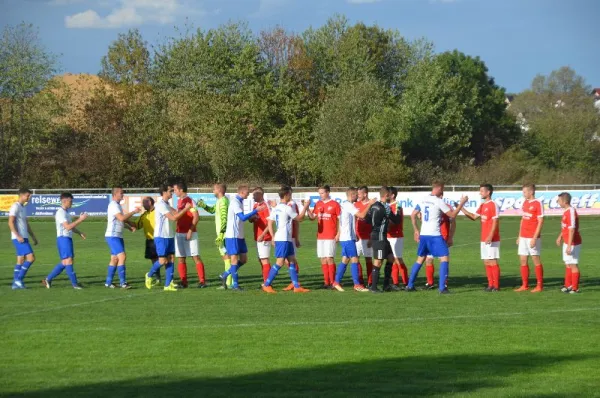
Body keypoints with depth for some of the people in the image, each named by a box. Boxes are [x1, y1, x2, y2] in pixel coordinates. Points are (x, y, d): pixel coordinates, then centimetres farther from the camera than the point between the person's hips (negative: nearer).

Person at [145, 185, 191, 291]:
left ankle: (168, 284, 3)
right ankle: (149, 276, 17)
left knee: (171, 259, 2)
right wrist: (186, 209, -18)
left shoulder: (166, 204, 14)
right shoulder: (161, 205, -16)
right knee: (163, 261, -7)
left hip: (169, 236, 9)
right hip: (161, 237, -9)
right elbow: (173, 217, -22)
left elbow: (176, 213, 7)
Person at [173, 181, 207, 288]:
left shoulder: (189, 201, -11)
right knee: (180, 258, 5)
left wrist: (190, 231, -19)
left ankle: (202, 281, -5)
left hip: (189, 234, -8)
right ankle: (184, 282, 9)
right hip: (179, 233, 8)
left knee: (196, 257, -7)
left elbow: (196, 217, -17)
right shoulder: (179, 201, 14)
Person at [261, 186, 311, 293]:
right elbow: (299, 218, -3)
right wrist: (305, 207, 8)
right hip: (284, 240, -9)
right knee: (280, 263, -8)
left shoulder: (275, 208, 12)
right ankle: (266, 285, -7)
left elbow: (270, 223, 12)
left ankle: (297, 286, 10)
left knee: (292, 261, 10)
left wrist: (273, 237, 14)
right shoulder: (287, 208, -13)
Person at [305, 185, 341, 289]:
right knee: (323, 259, 5)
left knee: (329, 258, -8)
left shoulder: (334, 204, -4)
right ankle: (326, 282, 9)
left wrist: (338, 233, -9)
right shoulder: (318, 204, 11)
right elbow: (312, 217, 11)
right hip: (320, 236, 5)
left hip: (331, 236, -5)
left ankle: (332, 282, -3)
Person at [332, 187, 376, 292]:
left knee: (345, 259, 11)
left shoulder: (345, 204, 16)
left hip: (345, 237, 10)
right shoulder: (348, 205, -15)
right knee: (354, 259, -8)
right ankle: (357, 284, -8)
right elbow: (362, 215, -24)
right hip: (348, 238, -10)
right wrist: (370, 204, -15)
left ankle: (336, 282, 13)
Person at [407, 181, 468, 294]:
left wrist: (416, 230, 23)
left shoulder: (423, 200, 9)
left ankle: (410, 285, 19)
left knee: (420, 259, 18)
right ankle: (442, 288, -10)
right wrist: (462, 203, 4)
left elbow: (413, 215, 15)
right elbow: (452, 215, -5)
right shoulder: (439, 201, -9)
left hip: (423, 234, 7)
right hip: (435, 235, -7)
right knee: (444, 258, -2)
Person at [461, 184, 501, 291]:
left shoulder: (493, 205, -11)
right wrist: (462, 209, 11)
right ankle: (490, 285, 12)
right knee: (486, 262, 8)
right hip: (484, 239, 9)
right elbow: (474, 217, 19)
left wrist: (490, 236, -23)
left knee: (493, 261, -6)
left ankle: (496, 285, -2)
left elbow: (495, 222, -17)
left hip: (492, 240, -9)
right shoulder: (482, 205, 15)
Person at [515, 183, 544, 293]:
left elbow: (540, 222, -14)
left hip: (532, 237, -8)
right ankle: (525, 285, 13)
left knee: (536, 260, -1)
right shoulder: (525, 203, 13)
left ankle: (540, 286, 5)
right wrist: (519, 236, 16)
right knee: (523, 260, 7)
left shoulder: (538, 204, -11)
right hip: (523, 237, 8)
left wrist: (534, 238, -18)